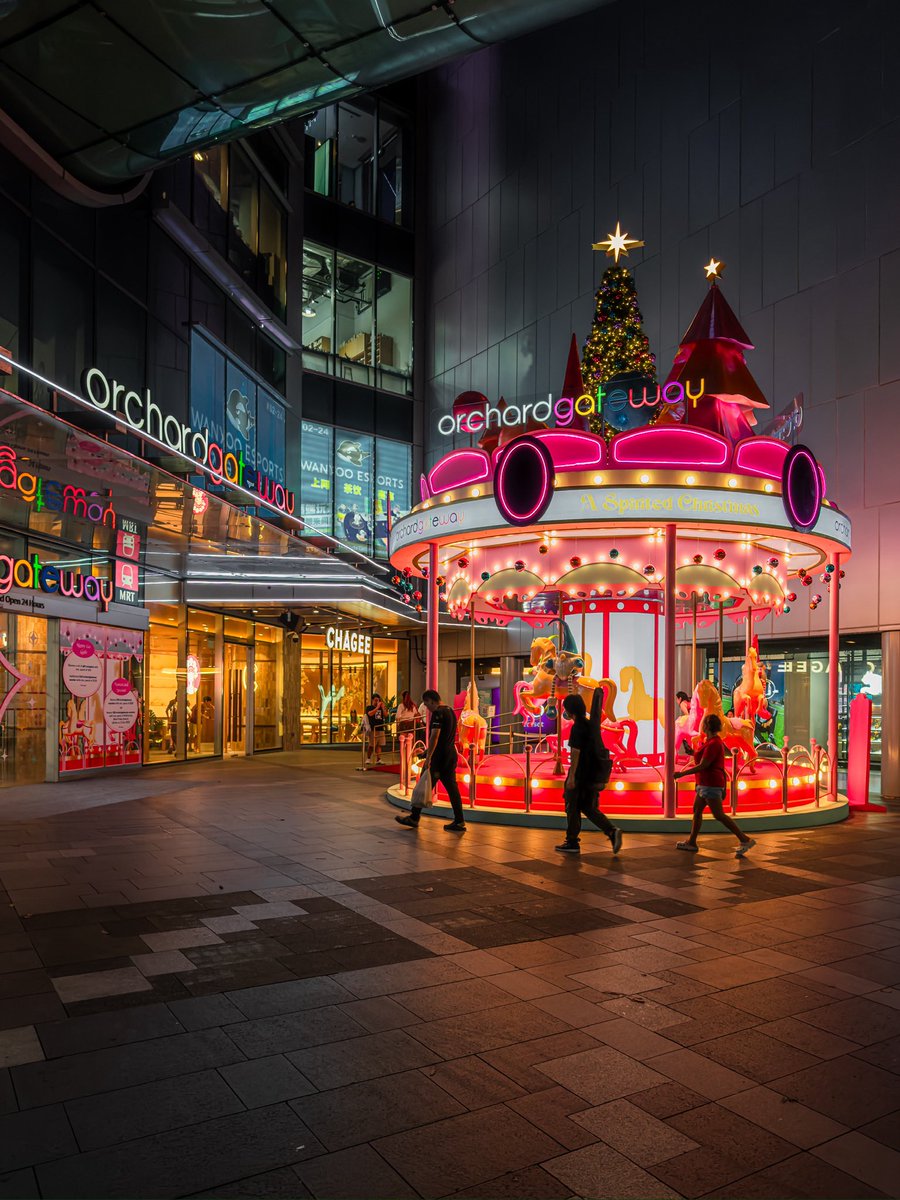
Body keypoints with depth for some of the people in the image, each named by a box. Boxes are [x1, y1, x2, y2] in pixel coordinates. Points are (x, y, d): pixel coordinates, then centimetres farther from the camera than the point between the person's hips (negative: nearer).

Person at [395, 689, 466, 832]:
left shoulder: (437, 713, -14)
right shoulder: (450, 711, 15)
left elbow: (434, 736, -23)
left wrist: (428, 758, -24)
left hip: (439, 756, -9)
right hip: (451, 755, 9)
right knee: (452, 788, 8)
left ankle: (414, 818, 10)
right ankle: (459, 822, 6)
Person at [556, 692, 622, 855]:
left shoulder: (577, 727, -16)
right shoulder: (591, 724, 10)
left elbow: (575, 752, -21)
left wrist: (571, 776, -21)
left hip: (580, 775, -8)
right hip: (593, 775, 8)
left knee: (572, 808, 5)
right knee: (589, 808, 13)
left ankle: (572, 842, 12)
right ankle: (612, 831, -4)